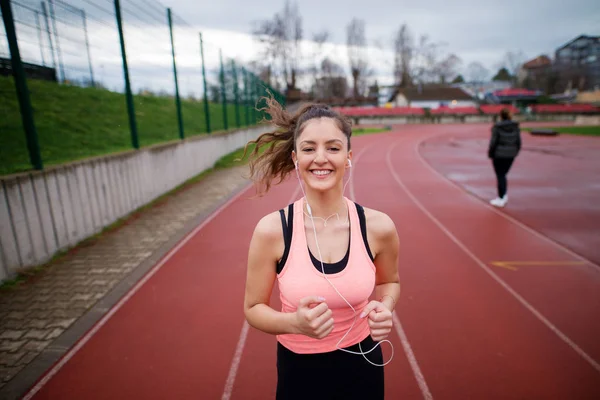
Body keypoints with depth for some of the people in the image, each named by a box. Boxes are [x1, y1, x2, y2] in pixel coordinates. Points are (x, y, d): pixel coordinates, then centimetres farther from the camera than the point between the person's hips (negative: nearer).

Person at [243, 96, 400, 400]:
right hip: (299, 370, -1)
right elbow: (254, 307, -8)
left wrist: (384, 308, -16)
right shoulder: (271, 230, -21)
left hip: (362, 366, 2)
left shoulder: (378, 226, -16)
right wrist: (295, 323, -27)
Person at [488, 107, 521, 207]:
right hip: (510, 154, 5)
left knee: (500, 176, 4)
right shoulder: (515, 126, 2)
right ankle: (504, 195, 19)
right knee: (503, 175, 19)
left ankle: (501, 199, 8)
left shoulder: (497, 127, -12)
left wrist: (490, 153, -2)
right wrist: (515, 152, 16)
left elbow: (493, 142, -13)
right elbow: (518, 141, 4)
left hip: (499, 154, -5)